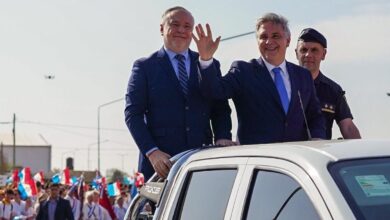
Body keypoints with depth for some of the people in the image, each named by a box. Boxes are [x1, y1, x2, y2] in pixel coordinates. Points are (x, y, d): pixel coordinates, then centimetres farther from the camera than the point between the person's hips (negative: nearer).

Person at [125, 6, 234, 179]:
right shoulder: (144, 67, 7)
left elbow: (221, 109, 14)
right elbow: (133, 113, 0)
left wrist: (222, 138, -6)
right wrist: (151, 152, -13)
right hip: (161, 162, -2)